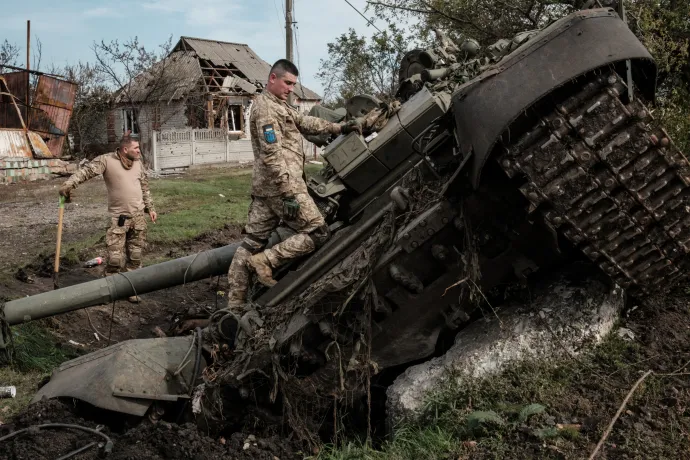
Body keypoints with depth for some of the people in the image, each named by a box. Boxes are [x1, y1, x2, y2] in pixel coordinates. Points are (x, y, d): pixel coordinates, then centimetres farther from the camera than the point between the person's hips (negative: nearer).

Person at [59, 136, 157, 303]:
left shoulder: (138, 163, 8)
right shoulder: (107, 160, -9)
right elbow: (87, 171, -18)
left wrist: (150, 208, 17)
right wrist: (68, 184, -32)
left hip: (138, 216, 5)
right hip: (119, 217, -5)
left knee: (135, 256, 10)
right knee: (115, 257, -4)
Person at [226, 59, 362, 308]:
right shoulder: (266, 107, -13)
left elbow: (305, 122, 25)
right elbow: (273, 155, -20)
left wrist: (339, 127, 18)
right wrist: (289, 193, -24)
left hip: (265, 188, 10)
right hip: (281, 186, -10)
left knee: (252, 243, 9)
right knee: (318, 232, -4)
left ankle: (234, 303, 14)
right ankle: (266, 260, -6)